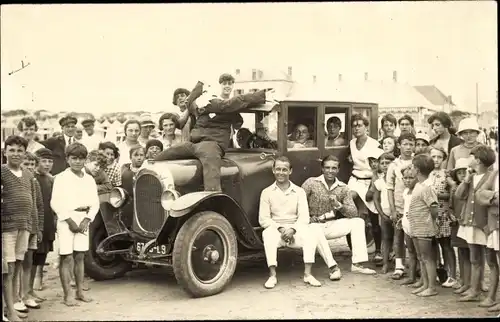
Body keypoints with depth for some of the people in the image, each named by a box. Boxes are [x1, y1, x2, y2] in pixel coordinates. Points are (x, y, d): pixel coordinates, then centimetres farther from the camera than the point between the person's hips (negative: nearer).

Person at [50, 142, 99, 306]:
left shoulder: (89, 179, 8)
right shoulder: (61, 178, -5)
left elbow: (95, 203, 7)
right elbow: (55, 203, -10)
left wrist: (87, 220, -7)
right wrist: (69, 221, -15)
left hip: (83, 220, 4)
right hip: (66, 219, -4)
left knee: (79, 257, 9)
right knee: (66, 258, -3)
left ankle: (80, 291, 17)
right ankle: (67, 295, 0)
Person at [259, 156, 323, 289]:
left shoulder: (299, 192, 8)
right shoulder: (267, 192, 6)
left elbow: (304, 217, 0)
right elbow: (263, 219, 0)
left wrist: (292, 229, -18)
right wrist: (280, 228, -15)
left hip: (295, 231, 1)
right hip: (275, 229, -1)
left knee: (310, 234, -30)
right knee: (268, 235, -35)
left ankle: (308, 274, -28)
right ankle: (272, 276, -33)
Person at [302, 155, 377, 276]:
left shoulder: (343, 188, 3)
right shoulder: (311, 183, -7)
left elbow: (354, 213, -3)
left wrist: (338, 205, -20)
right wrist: (310, 219, -23)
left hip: (331, 225, 4)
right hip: (313, 225, -4)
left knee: (358, 222, -11)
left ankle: (357, 264, -14)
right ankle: (333, 267, -29)